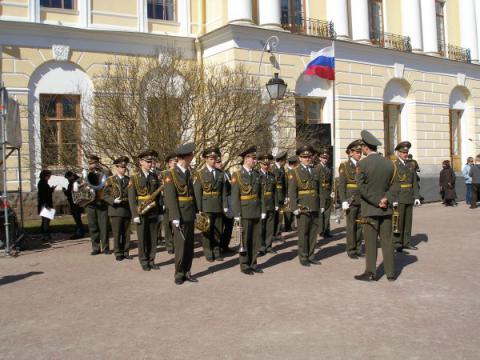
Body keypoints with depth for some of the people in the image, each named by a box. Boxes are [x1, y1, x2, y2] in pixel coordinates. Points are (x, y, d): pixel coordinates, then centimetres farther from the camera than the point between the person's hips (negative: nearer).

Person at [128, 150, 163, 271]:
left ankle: (151, 261, 17)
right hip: (141, 213, -3)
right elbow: (131, 198, -6)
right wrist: (135, 215, -11)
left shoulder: (155, 177, 9)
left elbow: (159, 195, 11)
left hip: (154, 213, 4)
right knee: (142, 238, 3)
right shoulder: (134, 178, -2)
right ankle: (144, 262, 13)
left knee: (153, 238, 7)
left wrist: (160, 212, 7)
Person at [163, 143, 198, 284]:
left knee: (189, 245, 9)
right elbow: (170, 197, -13)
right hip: (180, 216, -6)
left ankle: (187, 272, 18)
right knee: (180, 245, -1)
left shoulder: (188, 173, 11)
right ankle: (179, 274, 11)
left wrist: (196, 211, 13)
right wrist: (175, 217, -17)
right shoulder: (170, 174, -9)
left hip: (190, 215, 6)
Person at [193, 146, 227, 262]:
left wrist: (225, 206, 2)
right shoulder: (200, 174, -2)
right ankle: (208, 253, 14)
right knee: (207, 231, 3)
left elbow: (223, 191, 8)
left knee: (218, 230, 9)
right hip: (206, 208, -3)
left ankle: (216, 252, 20)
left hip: (218, 207, 3)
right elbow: (197, 193, -5)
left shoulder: (220, 173, 8)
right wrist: (199, 209, -10)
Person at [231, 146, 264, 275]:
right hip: (245, 212, -5)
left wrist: (262, 210, 8)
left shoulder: (257, 174, 10)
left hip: (257, 212, 5)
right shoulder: (237, 175, -6)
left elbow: (260, 194, 12)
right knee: (245, 240, 4)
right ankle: (245, 265, 15)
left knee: (256, 239, 9)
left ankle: (253, 263, 21)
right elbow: (235, 196, -9)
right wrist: (237, 214, -13)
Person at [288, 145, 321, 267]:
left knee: (313, 232, 9)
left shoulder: (315, 171, 13)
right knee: (303, 233, 1)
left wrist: (321, 205, 11)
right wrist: (295, 208, -14)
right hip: (302, 207, -5)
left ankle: (311, 255, 20)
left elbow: (319, 189, 15)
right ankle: (303, 258, 11)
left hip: (315, 207, 5)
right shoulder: (294, 172, -2)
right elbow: (292, 191, -8)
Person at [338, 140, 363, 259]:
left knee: (360, 225, 7)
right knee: (351, 226, 1)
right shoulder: (344, 166, -2)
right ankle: (351, 250, 10)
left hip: (362, 200, 4)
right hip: (351, 200, -4)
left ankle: (358, 249, 17)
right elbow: (341, 185, -6)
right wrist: (343, 201, -13)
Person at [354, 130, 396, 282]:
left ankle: (370, 273, 11)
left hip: (370, 209, -4)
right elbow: (390, 185, 7)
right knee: (387, 241, 10)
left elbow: (362, 188, -14)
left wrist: (377, 201, -10)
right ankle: (391, 273, 16)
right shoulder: (389, 163, 2)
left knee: (370, 242, 4)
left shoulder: (362, 164, -13)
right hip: (386, 208, 4)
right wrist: (385, 199, 1)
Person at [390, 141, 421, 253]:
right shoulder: (393, 165, -7)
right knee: (398, 221, -1)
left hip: (409, 198, 6)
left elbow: (414, 183, 13)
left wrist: (416, 197, 5)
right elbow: (390, 184, -12)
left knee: (408, 221, 10)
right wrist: (393, 199, -17)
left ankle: (406, 242, 18)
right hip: (398, 199, -6)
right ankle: (397, 244, 7)